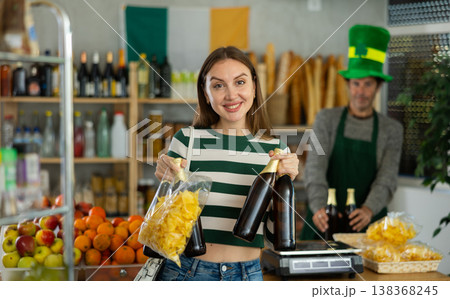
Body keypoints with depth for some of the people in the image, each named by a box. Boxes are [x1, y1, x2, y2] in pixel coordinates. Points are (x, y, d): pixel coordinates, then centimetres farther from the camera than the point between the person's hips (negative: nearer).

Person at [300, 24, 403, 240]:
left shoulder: (391, 130, 6)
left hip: (367, 223, 1)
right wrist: (319, 207, -27)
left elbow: (387, 178, -6)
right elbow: (315, 167, -8)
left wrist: (369, 209, -27)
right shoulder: (327, 119, 3)